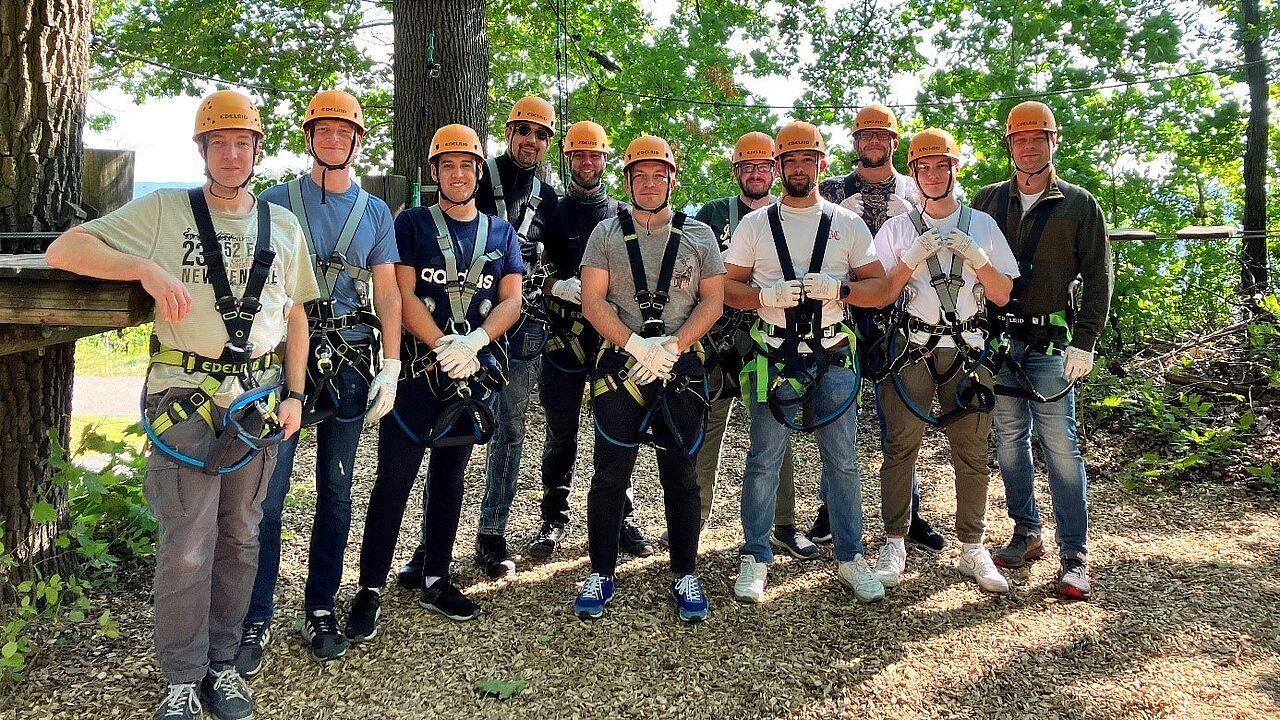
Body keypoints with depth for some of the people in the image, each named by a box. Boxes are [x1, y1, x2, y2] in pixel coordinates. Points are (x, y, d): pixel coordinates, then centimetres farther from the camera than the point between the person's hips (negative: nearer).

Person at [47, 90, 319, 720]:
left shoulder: (284, 226, 9)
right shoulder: (163, 211, -1)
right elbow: (64, 250, -7)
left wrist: (293, 395, 7)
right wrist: (147, 268, -22)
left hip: (259, 401, 3)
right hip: (185, 400, -3)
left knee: (239, 538, 12)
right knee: (186, 546, 0)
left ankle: (222, 663, 27)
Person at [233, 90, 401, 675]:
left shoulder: (375, 211, 12)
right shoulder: (277, 200, 6)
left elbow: (387, 292, 9)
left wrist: (391, 367, 1)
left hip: (349, 362, 2)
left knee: (336, 492, 8)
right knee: (267, 494, -4)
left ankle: (320, 610, 19)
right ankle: (256, 620, 7)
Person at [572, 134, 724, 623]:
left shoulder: (698, 235, 9)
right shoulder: (607, 233, 7)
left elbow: (713, 300, 3)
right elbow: (592, 301, -1)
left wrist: (670, 348, -11)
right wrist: (637, 344, -14)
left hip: (682, 368, 1)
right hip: (619, 365, 0)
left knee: (680, 476, 6)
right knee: (610, 474, 3)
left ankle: (685, 576, 18)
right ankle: (600, 574, 15)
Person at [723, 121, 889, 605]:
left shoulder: (847, 224, 9)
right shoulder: (755, 224, 7)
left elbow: (879, 288, 5)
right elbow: (728, 287, 4)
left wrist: (839, 288, -14)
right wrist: (768, 295, -15)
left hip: (833, 358, 1)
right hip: (773, 359, -1)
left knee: (842, 461, 7)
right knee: (764, 461, 3)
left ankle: (850, 557, 20)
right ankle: (755, 559, 15)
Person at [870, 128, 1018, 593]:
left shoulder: (982, 225, 10)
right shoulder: (896, 229, 7)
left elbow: (1002, 296, 7)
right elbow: (881, 294, 1)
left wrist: (977, 257, -8)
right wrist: (912, 259, -12)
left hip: (967, 349, 1)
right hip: (910, 349, -1)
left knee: (972, 452, 2)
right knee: (900, 449, -2)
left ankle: (972, 550, 14)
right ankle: (894, 546, 7)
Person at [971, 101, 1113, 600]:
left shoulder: (1078, 204, 3)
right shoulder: (987, 201, 11)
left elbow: (1098, 277, 1)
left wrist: (1085, 343, -7)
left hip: (1052, 342, -3)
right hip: (996, 339, 3)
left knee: (1060, 445, -5)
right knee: (1009, 440, 9)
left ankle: (1074, 555, 3)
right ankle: (1026, 534, 23)